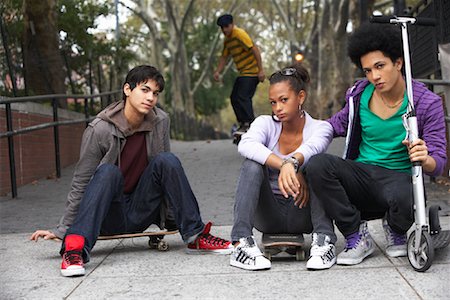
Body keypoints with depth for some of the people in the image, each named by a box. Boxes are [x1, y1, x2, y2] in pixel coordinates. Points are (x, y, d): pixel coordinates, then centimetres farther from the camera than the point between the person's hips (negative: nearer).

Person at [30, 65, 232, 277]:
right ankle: (74, 248, -41)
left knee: (167, 161, -18)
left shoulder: (160, 122, -3)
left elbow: (168, 173, 10)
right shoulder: (99, 130, -15)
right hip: (109, 218, -3)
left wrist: (176, 214, 11)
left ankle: (195, 237, -15)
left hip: (141, 214, 4)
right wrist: (61, 229, -8)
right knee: (108, 172, -32)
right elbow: (80, 184, -9)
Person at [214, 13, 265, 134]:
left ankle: (250, 124, -14)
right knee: (234, 98, 8)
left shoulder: (240, 34, -15)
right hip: (243, 73, 9)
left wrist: (261, 70, -22)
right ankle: (242, 123, 15)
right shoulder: (227, 40, 13)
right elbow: (224, 57, 21)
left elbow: (255, 50, -19)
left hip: (251, 72, -9)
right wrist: (218, 71, 8)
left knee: (243, 97, -17)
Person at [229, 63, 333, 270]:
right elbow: (246, 145, -27)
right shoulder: (266, 123, -1)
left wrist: (292, 163, -52)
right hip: (268, 214, 1)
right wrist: (285, 165, -42)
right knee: (252, 165, -25)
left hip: (301, 214, -1)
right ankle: (241, 244, -35)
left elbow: (311, 148, -30)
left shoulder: (319, 128, -3)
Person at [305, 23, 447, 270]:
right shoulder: (359, 95, 2)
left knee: (403, 197, -41)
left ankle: (395, 231, 1)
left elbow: (438, 161, -7)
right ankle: (357, 237, -10)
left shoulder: (426, 103, -6)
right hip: (360, 174, 3)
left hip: (399, 177, -3)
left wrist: (425, 160, -32)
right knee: (317, 164, -28)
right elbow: (340, 122, 22)